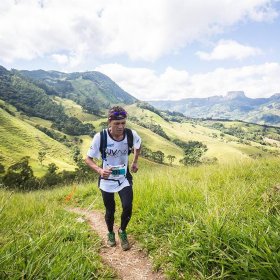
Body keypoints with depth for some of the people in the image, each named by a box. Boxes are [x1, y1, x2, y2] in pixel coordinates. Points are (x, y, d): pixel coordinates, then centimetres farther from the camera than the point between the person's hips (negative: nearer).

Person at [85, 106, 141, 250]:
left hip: (124, 179, 1)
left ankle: (122, 231, 22)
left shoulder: (131, 134, -17)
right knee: (110, 211, 9)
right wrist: (100, 170, -32)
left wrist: (134, 162, 2)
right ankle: (110, 233, 43)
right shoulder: (100, 137, -24)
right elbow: (88, 159, -15)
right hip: (107, 180, -1)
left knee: (128, 207, -12)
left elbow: (138, 145, 8)